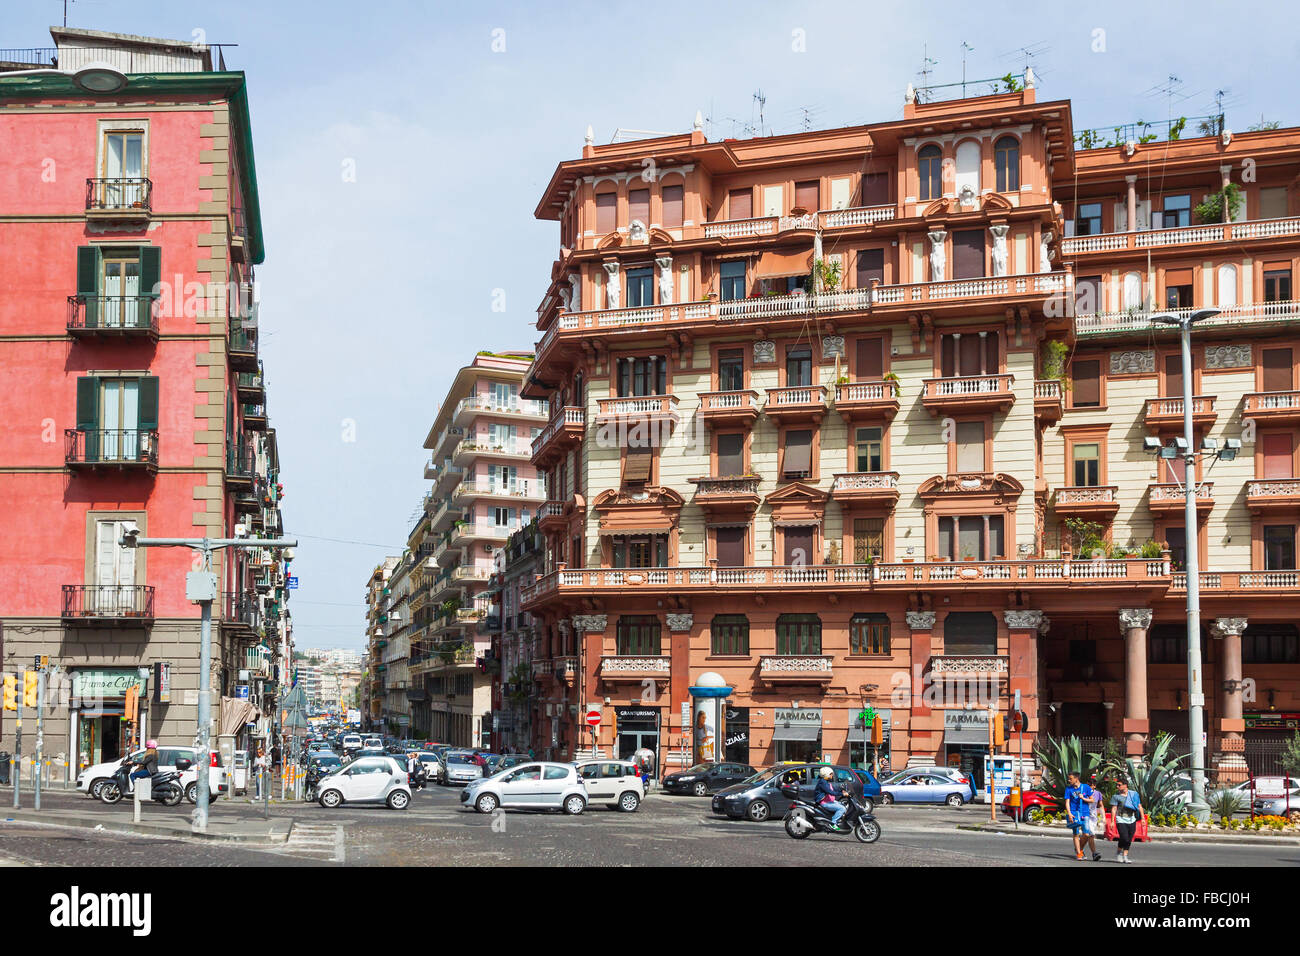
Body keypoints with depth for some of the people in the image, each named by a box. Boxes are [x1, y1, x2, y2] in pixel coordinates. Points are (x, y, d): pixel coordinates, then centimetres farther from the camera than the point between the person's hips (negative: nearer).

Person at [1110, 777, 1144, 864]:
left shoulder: (1133, 794, 7)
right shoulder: (1116, 796, 0)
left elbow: (1139, 806, 11)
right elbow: (1114, 809, -2)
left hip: (1132, 820, 3)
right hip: (1121, 820, -3)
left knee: (1129, 840, 3)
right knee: (1124, 838, -14)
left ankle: (1125, 856, 15)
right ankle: (1118, 852, 11)